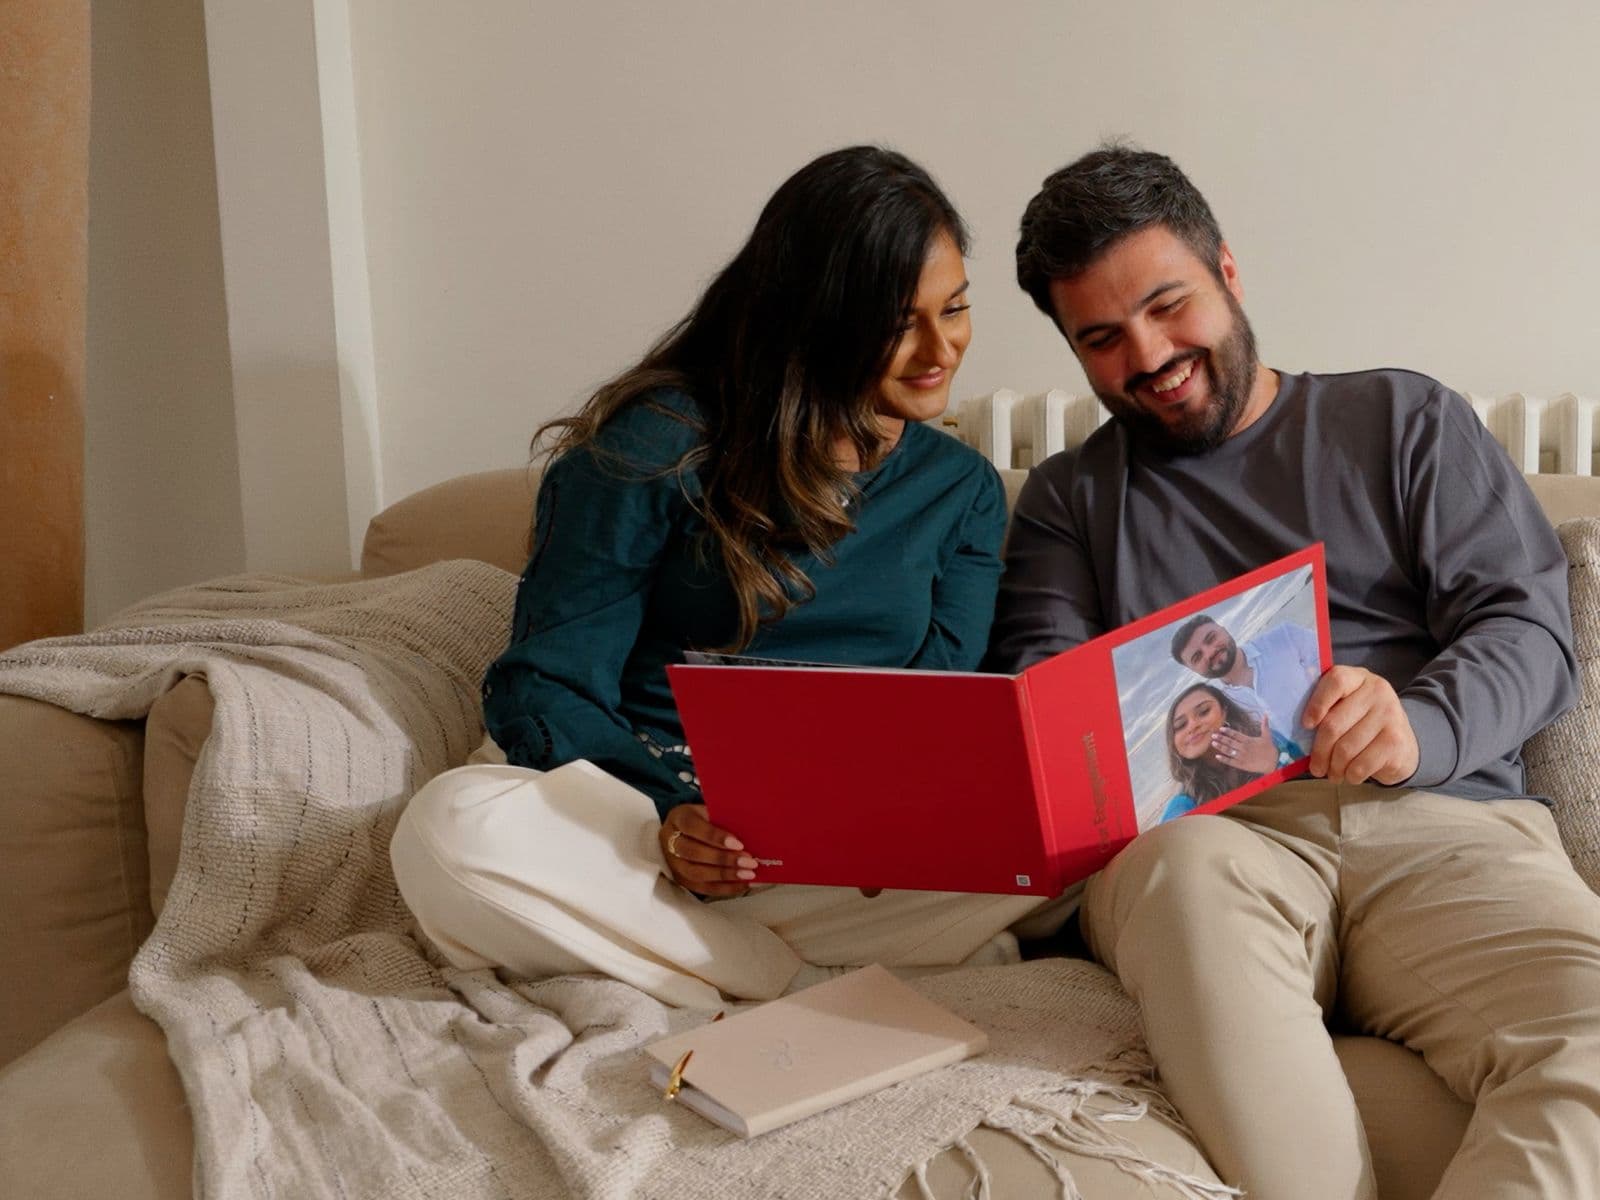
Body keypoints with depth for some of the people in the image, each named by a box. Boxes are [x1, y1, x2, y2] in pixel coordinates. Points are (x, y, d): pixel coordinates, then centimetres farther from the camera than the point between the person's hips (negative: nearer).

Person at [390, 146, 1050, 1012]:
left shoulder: (963, 490, 12)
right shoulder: (656, 447, -2)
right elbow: (543, 689, -4)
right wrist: (666, 816, -24)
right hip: (633, 814, -2)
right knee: (456, 826, -34)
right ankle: (818, 982, -25)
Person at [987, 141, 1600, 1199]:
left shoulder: (1403, 421, 20)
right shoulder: (1069, 497, 24)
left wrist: (1421, 726, -14)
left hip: (1441, 819, 0)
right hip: (1204, 833, 1)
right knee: (1189, 871, -38)